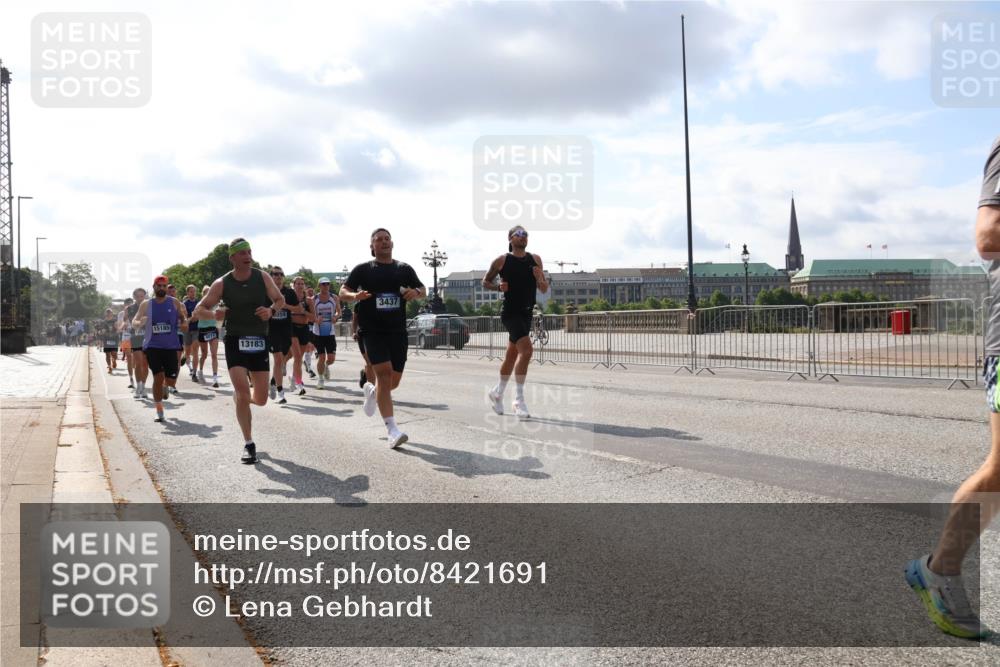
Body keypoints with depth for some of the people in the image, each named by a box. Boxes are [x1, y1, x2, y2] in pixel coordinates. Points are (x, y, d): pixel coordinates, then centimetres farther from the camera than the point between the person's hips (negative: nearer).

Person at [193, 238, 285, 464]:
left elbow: (280, 300, 10)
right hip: (235, 341, -2)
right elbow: (199, 310, 1)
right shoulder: (222, 284, -5)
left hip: (259, 341, 2)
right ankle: (249, 445, 1)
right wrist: (214, 314, -22)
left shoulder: (263, 278, -2)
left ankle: (240, 397, 41)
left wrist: (271, 310, -13)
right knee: (243, 394, -14)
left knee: (261, 399, 4)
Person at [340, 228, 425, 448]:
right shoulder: (363, 269, 4)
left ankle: (372, 391, 44)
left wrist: (416, 292, -11)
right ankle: (392, 430, -18)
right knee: (384, 372, -19)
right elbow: (343, 292, 4)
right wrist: (355, 296, -20)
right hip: (372, 330, -3)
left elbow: (423, 290, 13)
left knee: (393, 380, 6)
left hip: (398, 330, 4)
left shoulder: (404, 269, 10)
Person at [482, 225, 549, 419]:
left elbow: (544, 289, 11)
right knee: (526, 350, -23)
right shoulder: (502, 261, -4)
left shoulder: (535, 260, 8)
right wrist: (498, 287, -12)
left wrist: (540, 278, -10)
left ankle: (498, 392, 35)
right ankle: (519, 399, -17)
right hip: (511, 312, -6)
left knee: (512, 355, 16)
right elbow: (485, 281, 7)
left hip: (527, 313, 6)